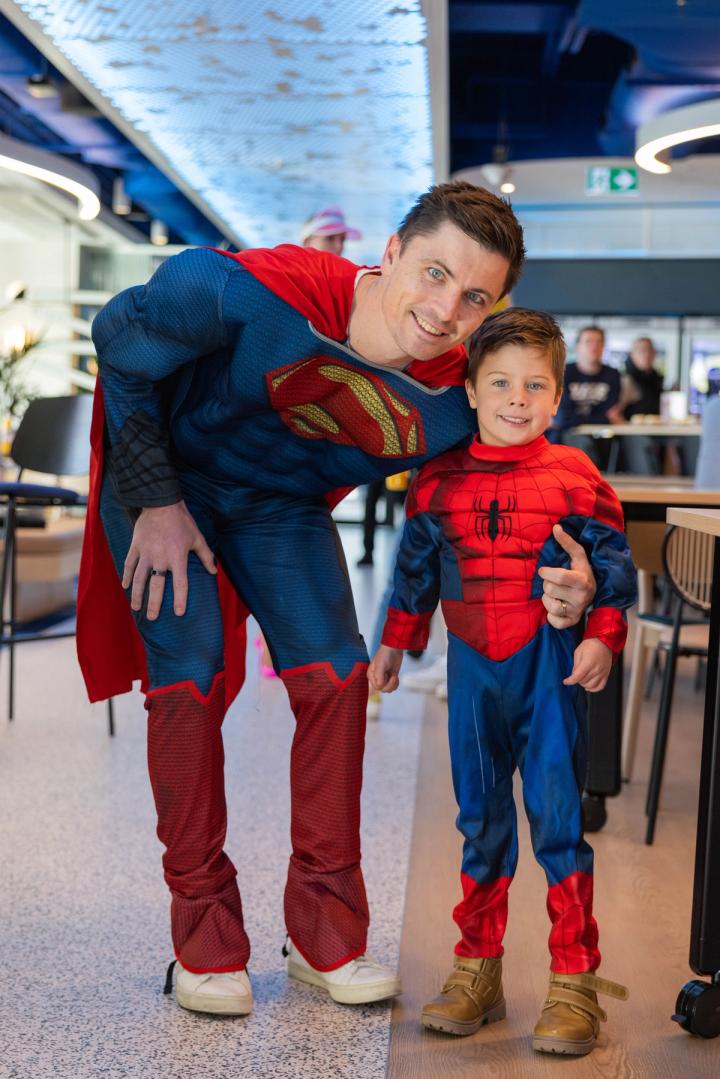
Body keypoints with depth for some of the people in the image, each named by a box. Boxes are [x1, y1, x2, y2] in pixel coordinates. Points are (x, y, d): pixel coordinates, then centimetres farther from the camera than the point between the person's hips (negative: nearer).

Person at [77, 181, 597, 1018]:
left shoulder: (453, 406, -25)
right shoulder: (237, 291, -37)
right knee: (190, 678, -12)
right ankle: (205, 941, 3)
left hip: (282, 502, 3)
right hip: (165, 474, -3)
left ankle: (325, 935, 5)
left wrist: (566, 584, -31)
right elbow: (119, 338, -19)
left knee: (334, 676, -9)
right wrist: (155, 502, -18)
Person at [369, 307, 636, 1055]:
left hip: (549, 668, -3)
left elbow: (614, 564, -1)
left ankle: (574, 981, 9)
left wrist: (603, 636, -13)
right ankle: (477, 969, 24)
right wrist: (393, 643, 17)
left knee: (558, 820, -2)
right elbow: (415, 568, 14)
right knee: (480, 823, 12)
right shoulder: (439, 481, 4)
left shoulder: (575, 478, -4)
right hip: (472, 667, 3)